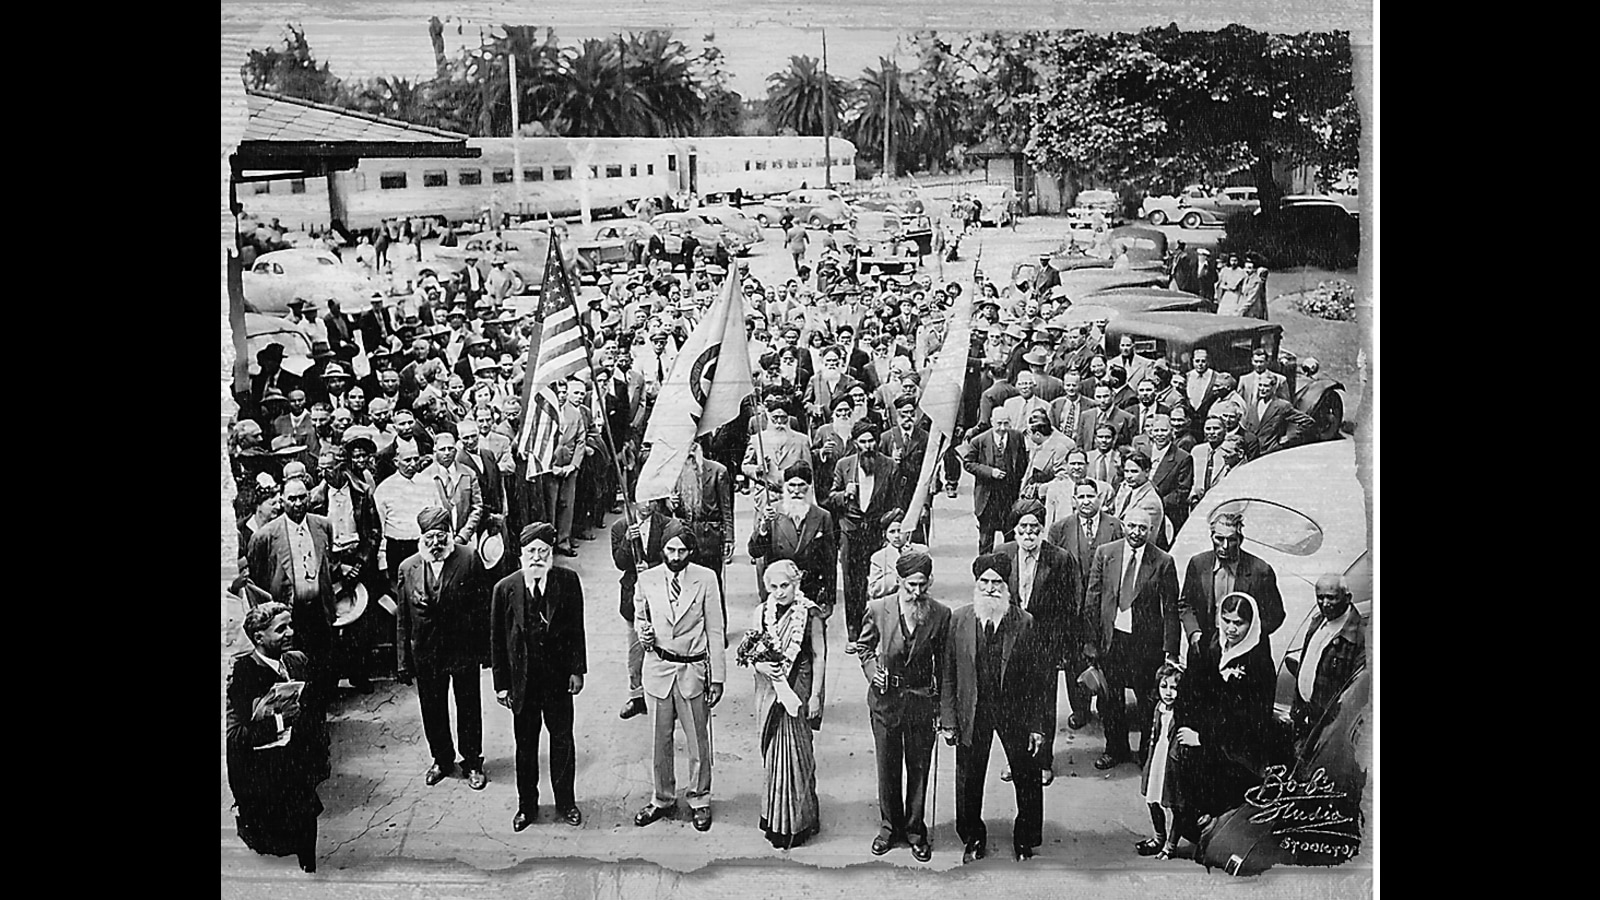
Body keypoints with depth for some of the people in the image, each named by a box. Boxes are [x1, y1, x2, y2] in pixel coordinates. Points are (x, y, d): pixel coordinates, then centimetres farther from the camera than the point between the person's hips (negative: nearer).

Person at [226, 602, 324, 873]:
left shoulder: (298, 661, 3)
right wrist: (281, 720, -30)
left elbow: (314, 709, 13)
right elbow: (236, 736, -23)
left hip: (300, 773, 6)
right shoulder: (242, 673, -18)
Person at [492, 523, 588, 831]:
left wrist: (577, 670, -4)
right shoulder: (505, 588, -7)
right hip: (522, 678, 0)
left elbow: (576, 628, -1)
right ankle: (527, 806, 29)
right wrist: (501, 683, -2)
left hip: (558, 677, 0)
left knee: (562, 739, 11)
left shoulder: (567, 581, -6)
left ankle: (566, 803, 28)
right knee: (525, 744, 12)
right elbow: (497, 639, -1)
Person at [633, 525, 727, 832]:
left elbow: (715, 630, -3)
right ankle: (663, 799, 30)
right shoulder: (647, 579, -1)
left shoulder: (706, 579, -6)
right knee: (660, 739, 12)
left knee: (698, 740, 8)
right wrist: (642, 632, -10)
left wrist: (717, 677, -4)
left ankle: (699, 800, 26)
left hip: (693, 669, -2)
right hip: (657, 666, 2)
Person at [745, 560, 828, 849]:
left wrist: (815, 695, -7)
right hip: (769, 689, 4)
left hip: (799, 689, -4)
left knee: (796, 752, -2)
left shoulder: (810, 614, -8)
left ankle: (798, 821, 11)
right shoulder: (762, 612, 2)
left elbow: (819, 656, -5)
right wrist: (761, 665, -14)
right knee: (771, 751, 9)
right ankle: (774, 819, 21)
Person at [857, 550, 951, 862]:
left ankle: (915, 830, 27)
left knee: (919, 769, 10)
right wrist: (871, 670, -10)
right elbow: (864, 646, 9)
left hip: (922, 699, 0)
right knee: (887, 768, 12)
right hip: (885, 698, 1)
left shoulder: (940, 614, -9)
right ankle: (890, 827, 31)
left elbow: (945, 663, -2)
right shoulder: (878, 610, -9)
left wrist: (945, 706, -4)